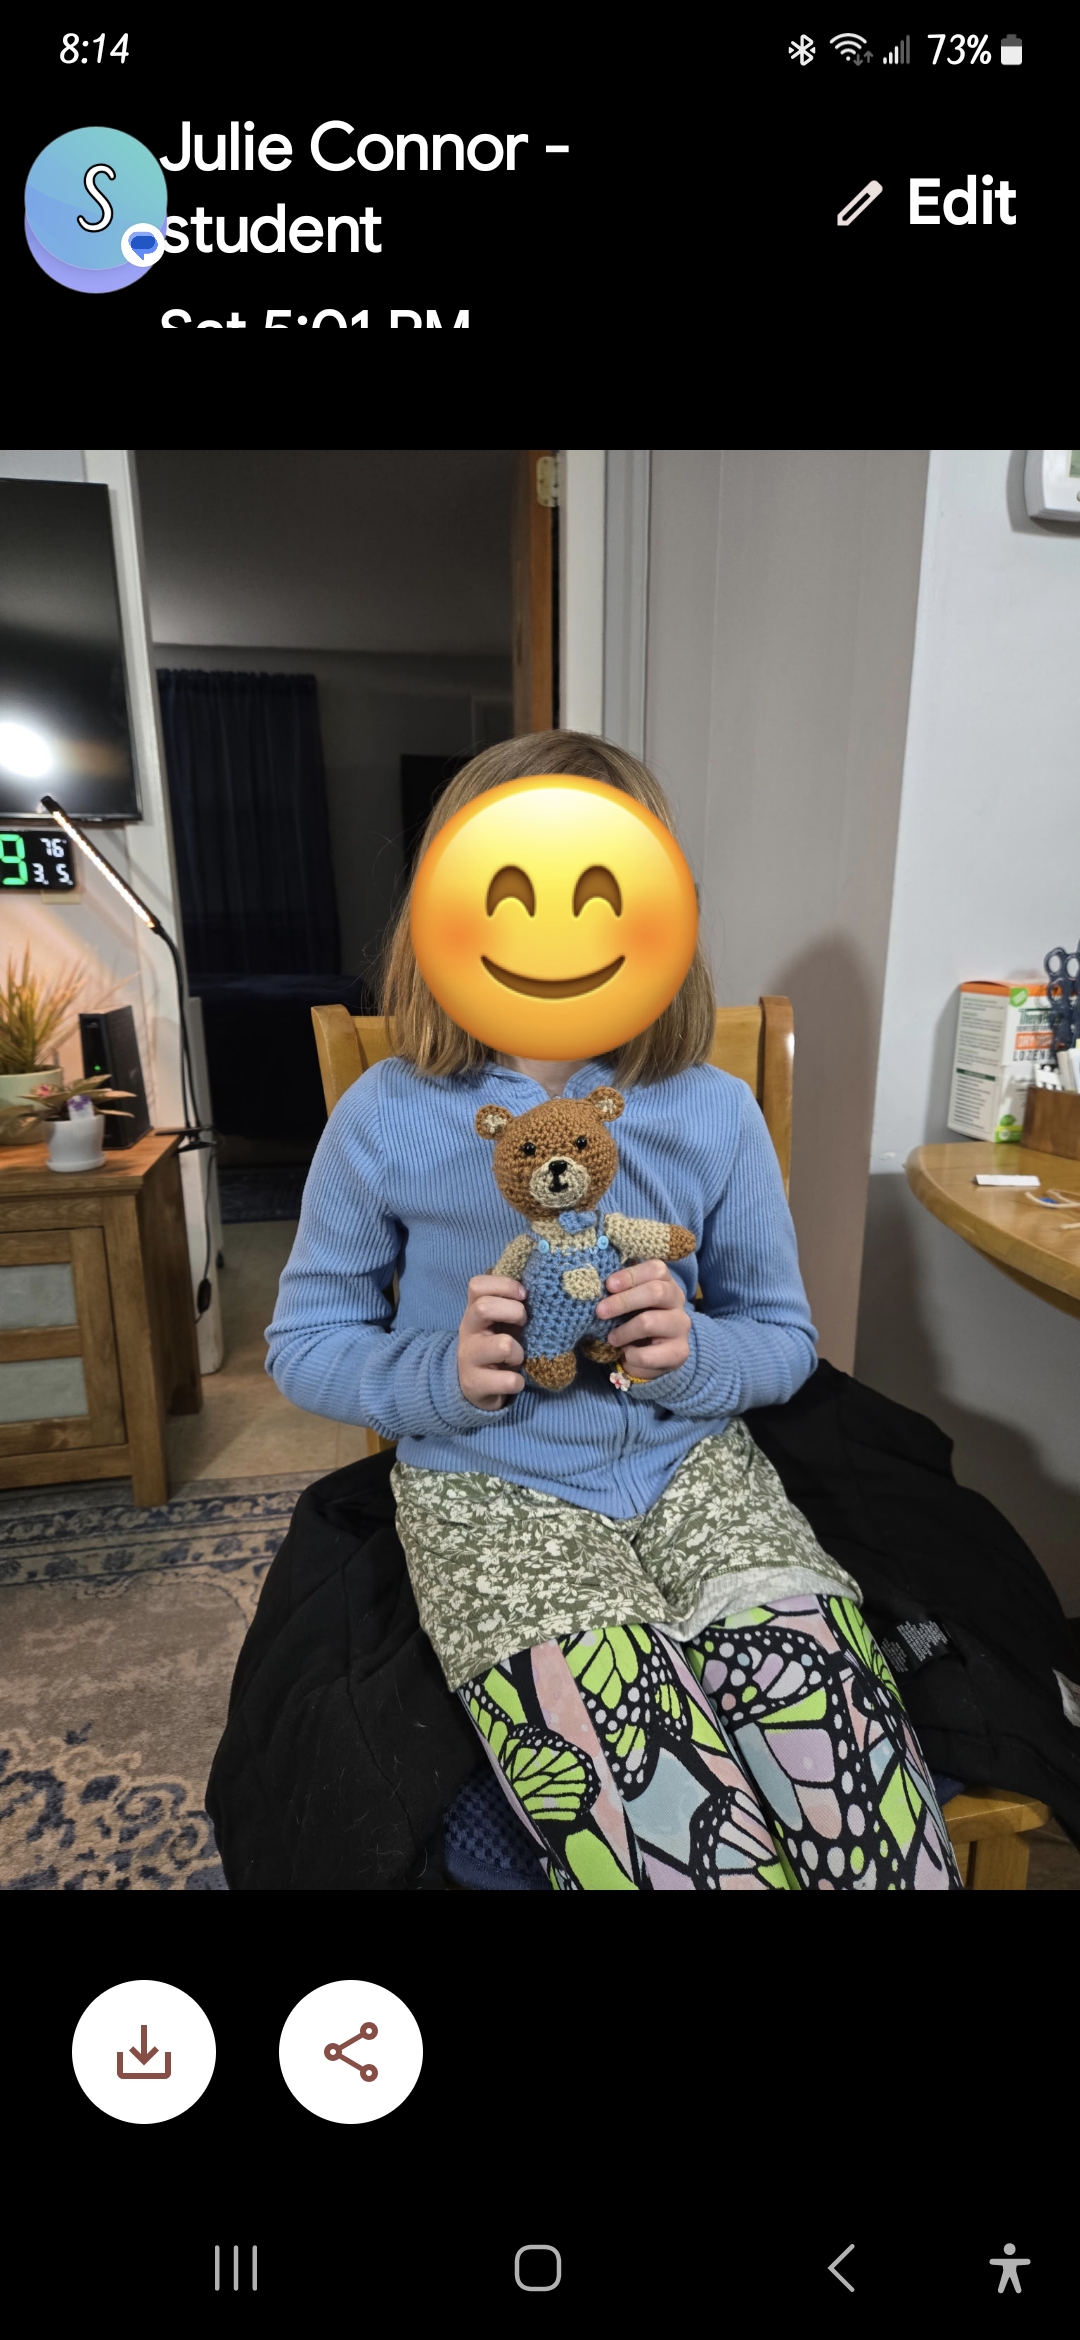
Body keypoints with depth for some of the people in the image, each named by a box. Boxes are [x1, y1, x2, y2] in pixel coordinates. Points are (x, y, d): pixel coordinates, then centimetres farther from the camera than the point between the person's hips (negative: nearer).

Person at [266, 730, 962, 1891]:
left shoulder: (716, 1114, -2)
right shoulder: (388, 1120, -6)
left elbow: (785, 1339, 7)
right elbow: (303, 1339, 3)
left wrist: (695, 1355, -16)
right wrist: (440, 1378, -17)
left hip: (693, 1462, 3)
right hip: (488, 1488, -1)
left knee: (874, 1825, -18)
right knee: (686, 1839, -23)